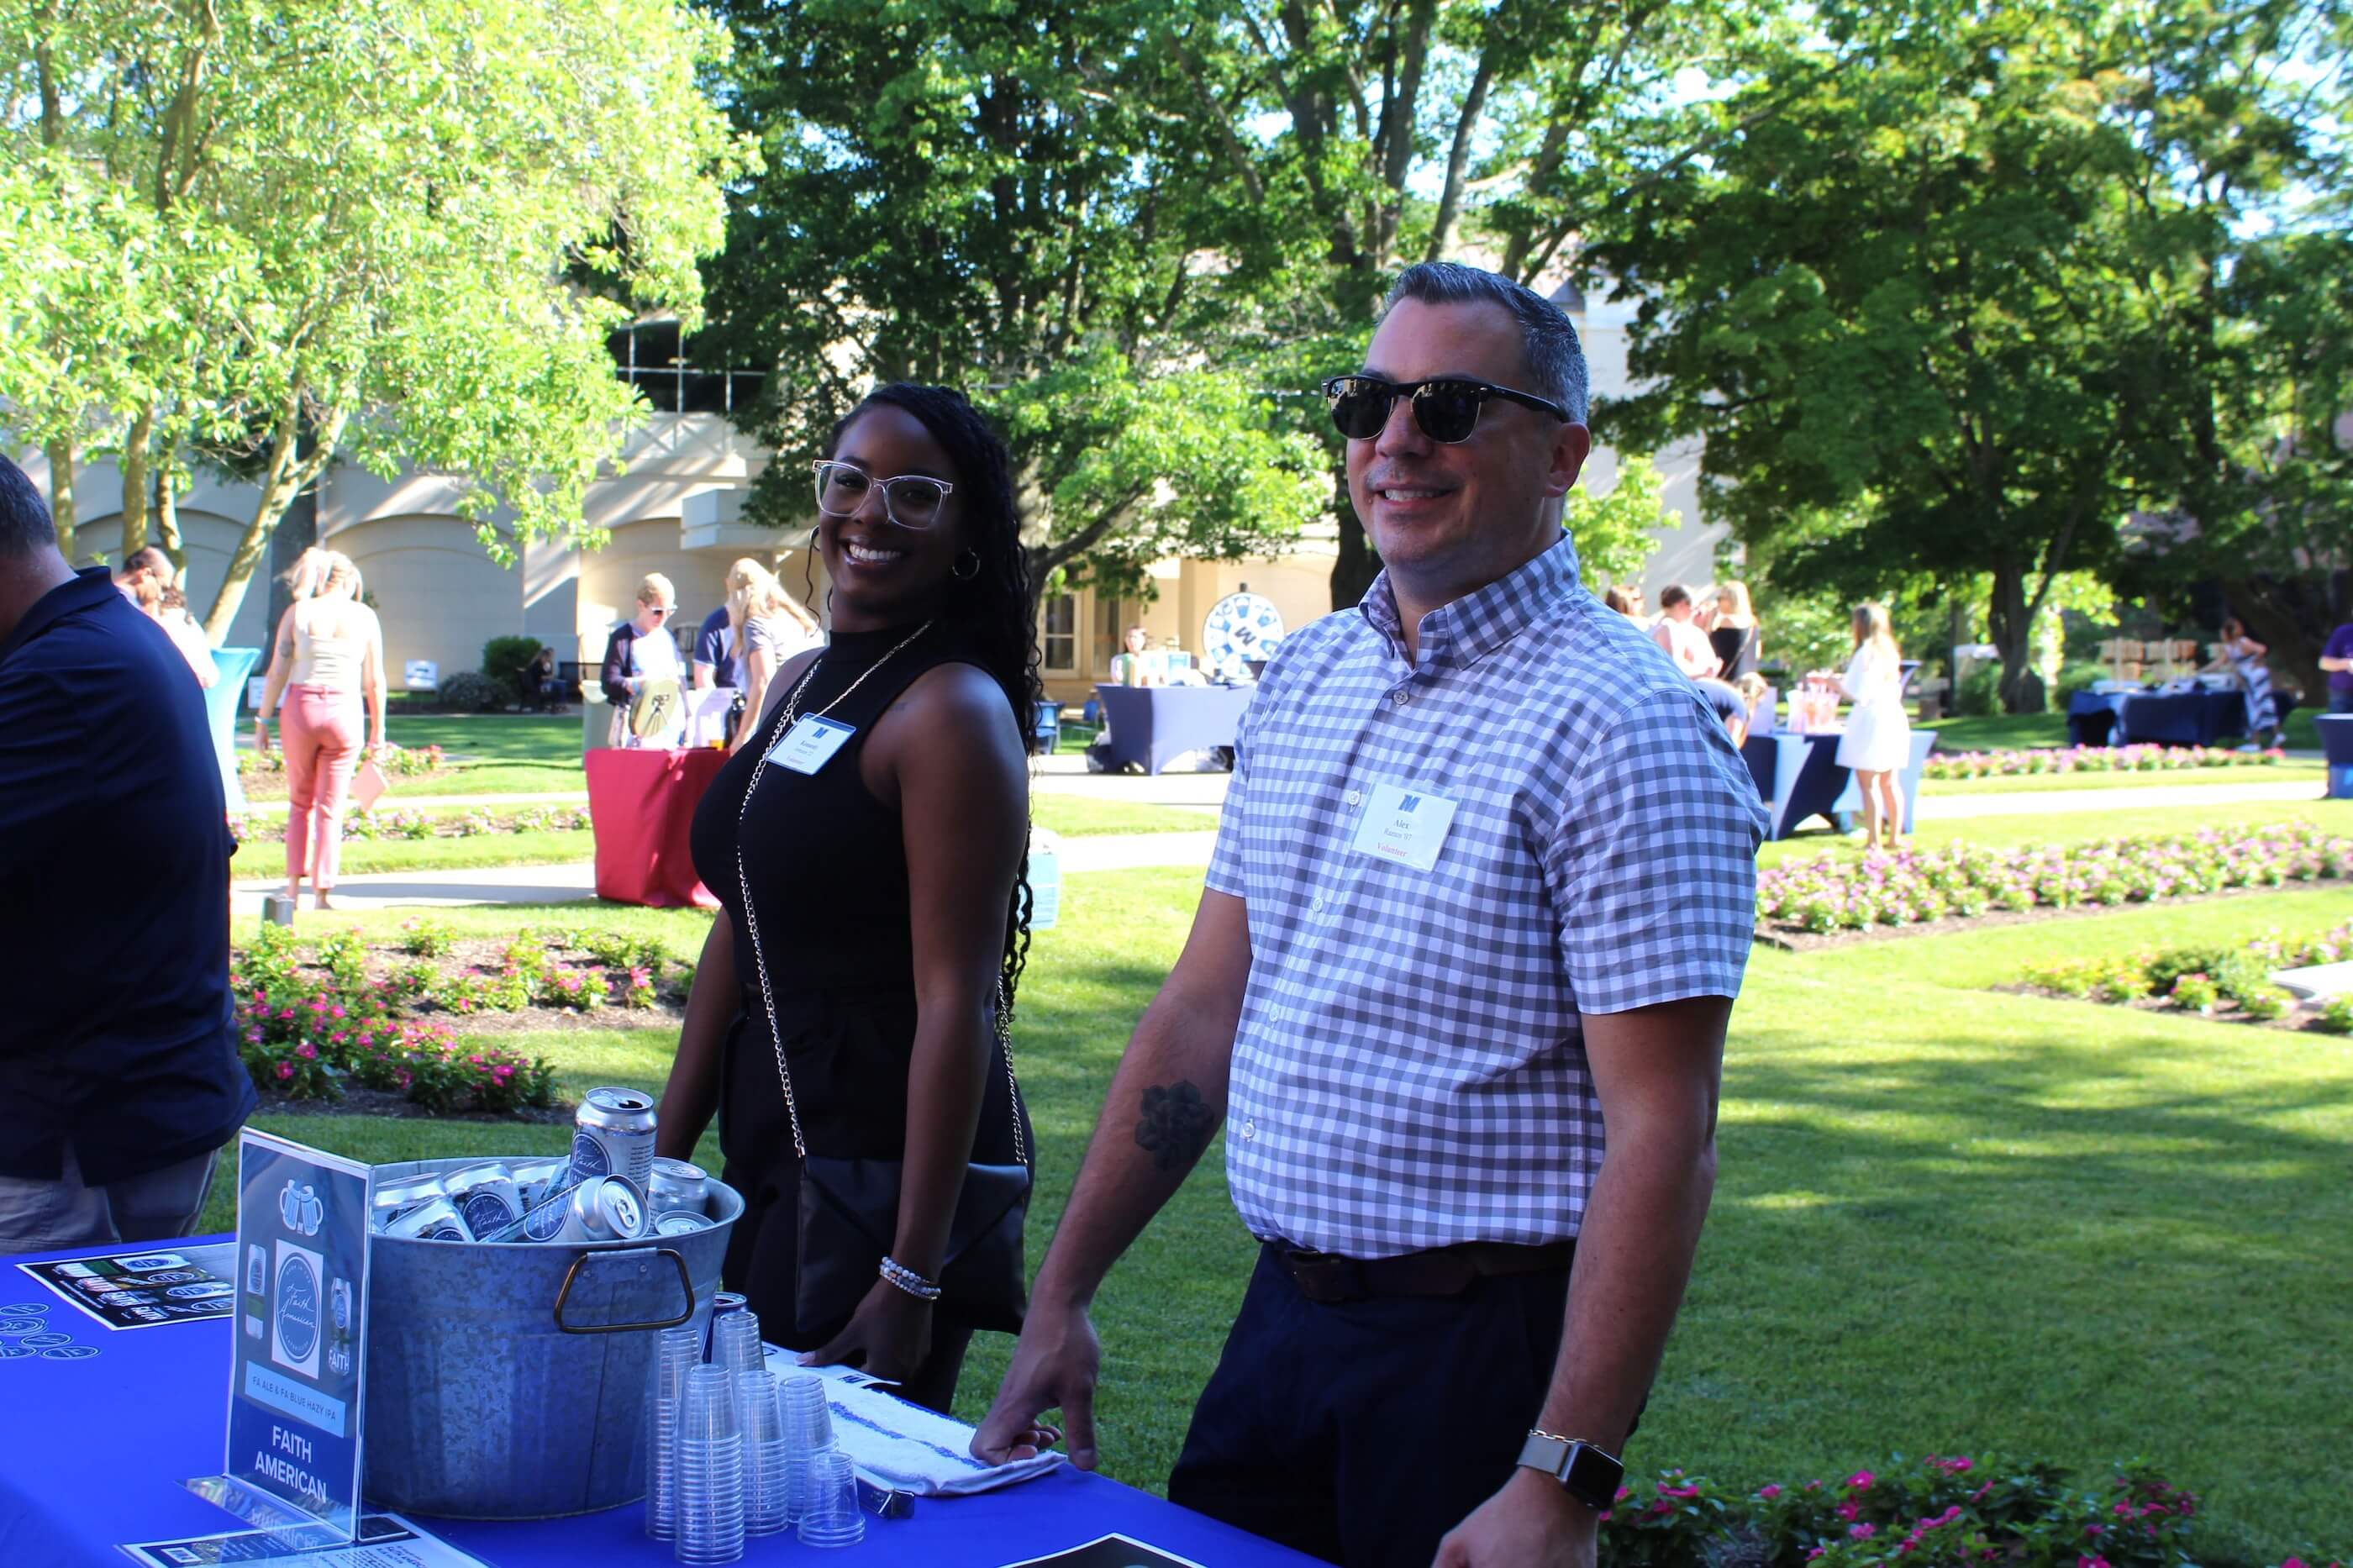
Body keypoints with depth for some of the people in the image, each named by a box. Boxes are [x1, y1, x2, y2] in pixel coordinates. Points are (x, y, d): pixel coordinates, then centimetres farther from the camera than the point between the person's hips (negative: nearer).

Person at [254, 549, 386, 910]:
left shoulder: (297, 612, 3)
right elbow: (374, 681, 3)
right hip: (345, 711, -1)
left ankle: (294, 885, 13)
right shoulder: (363, 616, 3)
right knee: (331, 807, 6)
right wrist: (378, 730, 10)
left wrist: (262, 721, 5)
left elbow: (277, 673, -1)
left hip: (301, 708, 1)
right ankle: (323, 890, 2)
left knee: (300, 802, 17)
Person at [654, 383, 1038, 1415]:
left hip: (888, 1158, -9)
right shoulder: (798, 685, 11)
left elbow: (955, 1001, -20)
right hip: (773, 1139, 9)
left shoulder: (952, 710, -15)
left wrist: (911, 1279, -22)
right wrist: (662, 1162, 15)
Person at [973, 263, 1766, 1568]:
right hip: (1282, 1317, 7)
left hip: (1482, 1357, -6)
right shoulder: (1306, 677, 7)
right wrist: (1061, 1297, 9)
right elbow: (1205, 1008, 10)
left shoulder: (1621, 726, -16)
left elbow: (1661, 1139, -19)